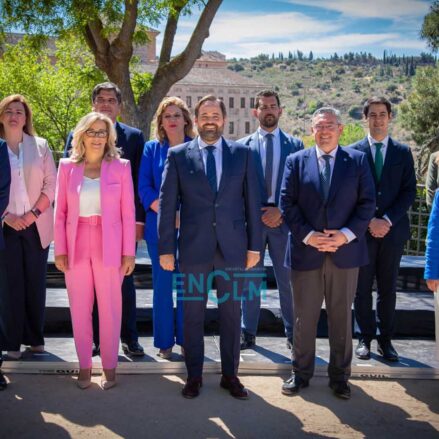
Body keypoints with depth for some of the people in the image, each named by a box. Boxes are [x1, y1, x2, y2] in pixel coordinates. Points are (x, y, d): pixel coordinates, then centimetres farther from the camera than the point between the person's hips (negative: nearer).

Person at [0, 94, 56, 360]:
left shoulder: (41, 145, 7)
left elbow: (52, 184, 2)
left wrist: (34, 213, -8)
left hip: (36, 226, 1)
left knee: (36, 283, 5)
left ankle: (35, 338, 16)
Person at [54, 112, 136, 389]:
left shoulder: (120, 166, -1)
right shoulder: (67, 166, 4)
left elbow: (128, 213, -1)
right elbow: (60, 211, 4)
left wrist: (129, 252, -5)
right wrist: (60, 250, -1)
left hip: (109, 247, -1)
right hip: (76, 247, 2)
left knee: (110, 309, 5)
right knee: (79, 309, 8)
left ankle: (109, 366, 20)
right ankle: (85, 366, 22)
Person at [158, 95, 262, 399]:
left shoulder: (243, 153, 4)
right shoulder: (178, 155, 2)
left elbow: (252, 201, 4)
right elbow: (167, 204, 1)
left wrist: (254, 245, 1)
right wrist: (166, 248, -2)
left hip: (233, 246, 1)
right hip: (194, 248, 0)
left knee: (231, 313, 11)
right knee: (193, 314, 9)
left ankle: (230, 375, 27)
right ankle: (194, 376, 25)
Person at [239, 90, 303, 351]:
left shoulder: (295, 145, 6)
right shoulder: (243, 146, 5)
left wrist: (281, 211, -9)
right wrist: (260, 214, -7)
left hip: (284, 220, 0)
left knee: (288, 280, 6)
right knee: (250, 279, 8)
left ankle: (292, 334, 18)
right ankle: (248, 334, 18)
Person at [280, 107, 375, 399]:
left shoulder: (358, 160, 4)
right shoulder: (296, 161, 4)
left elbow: (367, 203, 0)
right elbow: (287, 203, 0)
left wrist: (346, 234, -13)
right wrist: (308, 235, -12)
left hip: (345, 251, 0)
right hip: (306, 251, 0)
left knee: (342, 317, 10)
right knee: (304, 317, 10)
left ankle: (340, 375, 26)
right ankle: (301, 373, 26)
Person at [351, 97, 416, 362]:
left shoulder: (403, 152, 7)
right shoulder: (354, 152, 2)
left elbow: (409, 192, 2)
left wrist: (387, 220, -10)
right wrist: (370, 221, -11)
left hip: (393, 230, 1)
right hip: (363, 229, -1)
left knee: (388, 288, 8)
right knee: (363, 288, 6)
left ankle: (385, 339, 19)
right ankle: (365, 338, 18)